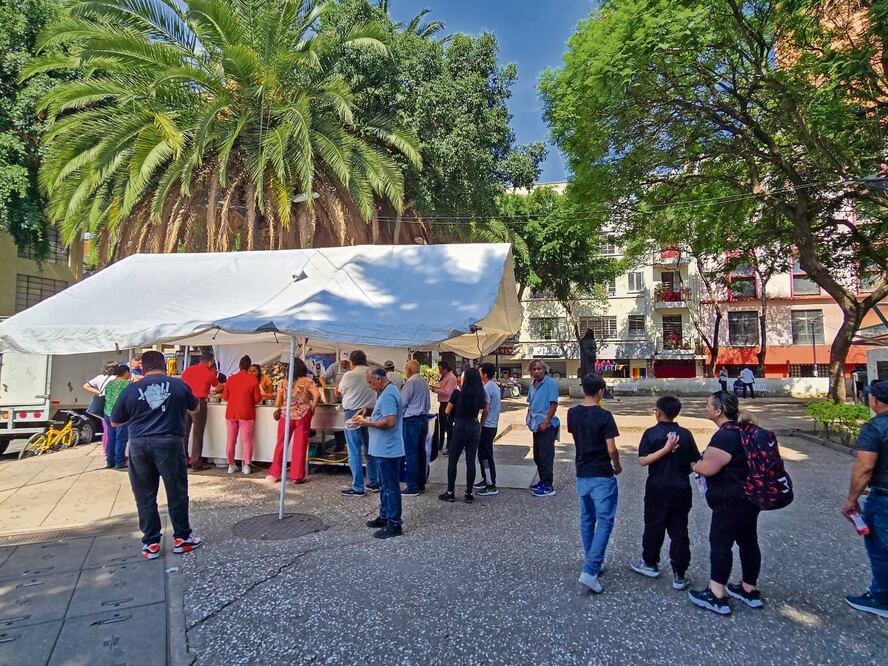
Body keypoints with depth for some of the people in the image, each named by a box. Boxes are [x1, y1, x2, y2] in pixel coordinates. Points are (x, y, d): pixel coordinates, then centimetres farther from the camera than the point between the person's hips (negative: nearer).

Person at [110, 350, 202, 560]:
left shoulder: (131, 389, 2)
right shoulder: (178, 385, 1)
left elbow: (115, 422, 12)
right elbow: (194, 407, 19)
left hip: (139, 445, 1)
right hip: (169, 443, -1)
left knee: (145, 496, 12)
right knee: (177, 492, 10)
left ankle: (151, 544, 18)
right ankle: (182, 538, 20)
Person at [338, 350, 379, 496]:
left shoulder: (349, 375, -9)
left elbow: (340, 392, 6)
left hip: (353, 414, -5)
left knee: (354, 452, 1)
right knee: (370, 450, 15)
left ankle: (357, 487, 3)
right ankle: (374, 483, 23)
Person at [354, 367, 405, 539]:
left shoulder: (387, 395, -19)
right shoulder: (389, 391, 14)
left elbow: (389, 422, -28)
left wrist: (368, 423, -16)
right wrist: (369, 419, 10)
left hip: (387, 450, -11)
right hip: (384, 449, 11)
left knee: (390, 487, -3)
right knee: (385, 485, 19)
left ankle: (394, 524, 5)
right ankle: (385, 516, 31)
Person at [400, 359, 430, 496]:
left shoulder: (410, 382, -13)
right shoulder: (425, 382, 11)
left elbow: (402, 402, -12)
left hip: (411, 420, -8)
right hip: (424, 418, 8)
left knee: (411, 454, -3)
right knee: (421, 451, 13)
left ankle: (412, 487, -1)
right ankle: (421, 484, 20)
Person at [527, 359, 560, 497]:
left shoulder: (550, 383, -13)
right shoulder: (532, 384, 11)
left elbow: (554, 404, -16)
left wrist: (546, 422, -19)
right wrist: (528, 416, 8)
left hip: (547, 425, -8)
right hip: (536, 424, 8)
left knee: (546, 455, -5)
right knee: (537, 455, 15)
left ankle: (548, 486, 2)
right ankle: (542, 481, 28)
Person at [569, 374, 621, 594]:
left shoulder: (572, 413, 0)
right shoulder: (604, 416, -16)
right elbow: (611, 449, -15)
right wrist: (617, 466, 2)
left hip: (582, 473, 6)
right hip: (602, 475, -6)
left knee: (586, 520, 17)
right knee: (604, 521, -1)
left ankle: (593, 564, 28)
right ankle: (590, 571, -10)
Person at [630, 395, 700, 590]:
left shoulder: (651, 433, -10)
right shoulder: (686, 434, -2)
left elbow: (642, 461, -17)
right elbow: (695, 463, 3)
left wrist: (666, 449, -19)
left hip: (658, 489, -2)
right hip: (682, 489, 2)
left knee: (654, 527, 13)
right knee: (679, 530, 7)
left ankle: (650, 563, 28)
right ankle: (679, 575, 10)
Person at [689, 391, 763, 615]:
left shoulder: (724, 436, -23)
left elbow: (708, 468, -27)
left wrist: (694, 465, -6)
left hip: (731, 502, -10)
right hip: (750, 496, 10)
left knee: (720, 543, -2)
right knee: (748, 542, 17)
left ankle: (716, 596, 5)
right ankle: (750, 591, 30)